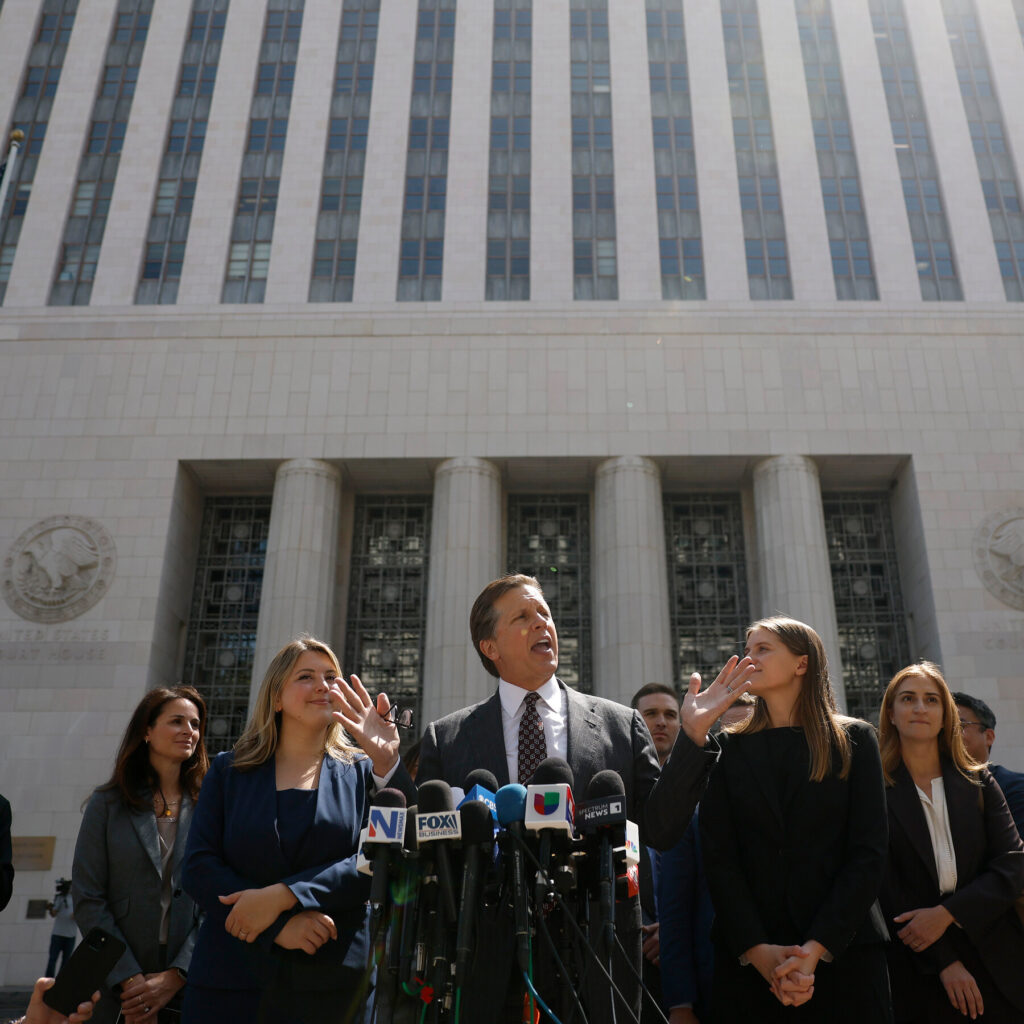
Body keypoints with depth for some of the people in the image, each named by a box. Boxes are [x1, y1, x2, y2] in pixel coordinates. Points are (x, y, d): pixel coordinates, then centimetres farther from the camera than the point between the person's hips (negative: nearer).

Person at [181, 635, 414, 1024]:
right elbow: (198, 866, -2)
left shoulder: (362, 773, 5)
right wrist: (278, 926, -14)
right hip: (230, 978, 1)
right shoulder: (228, 770, 6)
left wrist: (282, 896, -19)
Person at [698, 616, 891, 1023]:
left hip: (843, 951, -1)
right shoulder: (729, 748, 6)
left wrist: (816, 949, -13)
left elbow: (868, 854, -4)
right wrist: (758, 951, -13)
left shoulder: (854, 740, 3)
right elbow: (718, 856, -1)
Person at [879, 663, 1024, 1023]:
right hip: (916, 964, -2)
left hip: (994, 957, 3)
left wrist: (947, 913, -15)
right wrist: (944, 962, -12)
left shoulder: (979, 782, 4)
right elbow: (885, 885, -7)